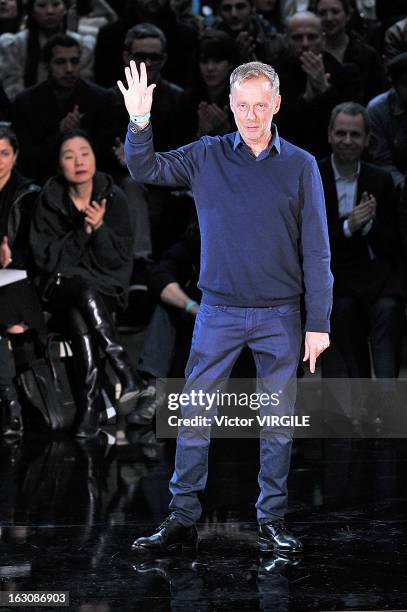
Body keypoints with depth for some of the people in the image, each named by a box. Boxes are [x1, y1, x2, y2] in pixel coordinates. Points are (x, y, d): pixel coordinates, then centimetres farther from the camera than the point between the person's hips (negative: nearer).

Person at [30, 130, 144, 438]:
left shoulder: (113, 198, -3)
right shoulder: (50, 200, -4)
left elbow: (121, 259, -4)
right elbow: (46, 258, -8)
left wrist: (99, 228, -21)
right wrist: (83, 232, -20)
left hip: (106, 288, 0)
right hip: (62, 285, 0)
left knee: (80, 316, -32)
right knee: (82, 286, -34)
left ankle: (91, 399, -33)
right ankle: (124, 369, -37)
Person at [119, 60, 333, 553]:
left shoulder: (300, 166, 0)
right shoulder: (207, 156, 3)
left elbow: (316, 251, 0)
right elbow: (145, 169, 7)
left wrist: (319, 323, -4)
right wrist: (139, 123, -12)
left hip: (280, 316, -1)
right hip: (218, 313, 1)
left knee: (277, 424, 6)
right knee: (194, 417, 0)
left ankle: (272, 522, 15)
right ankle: (182, 520, 7)